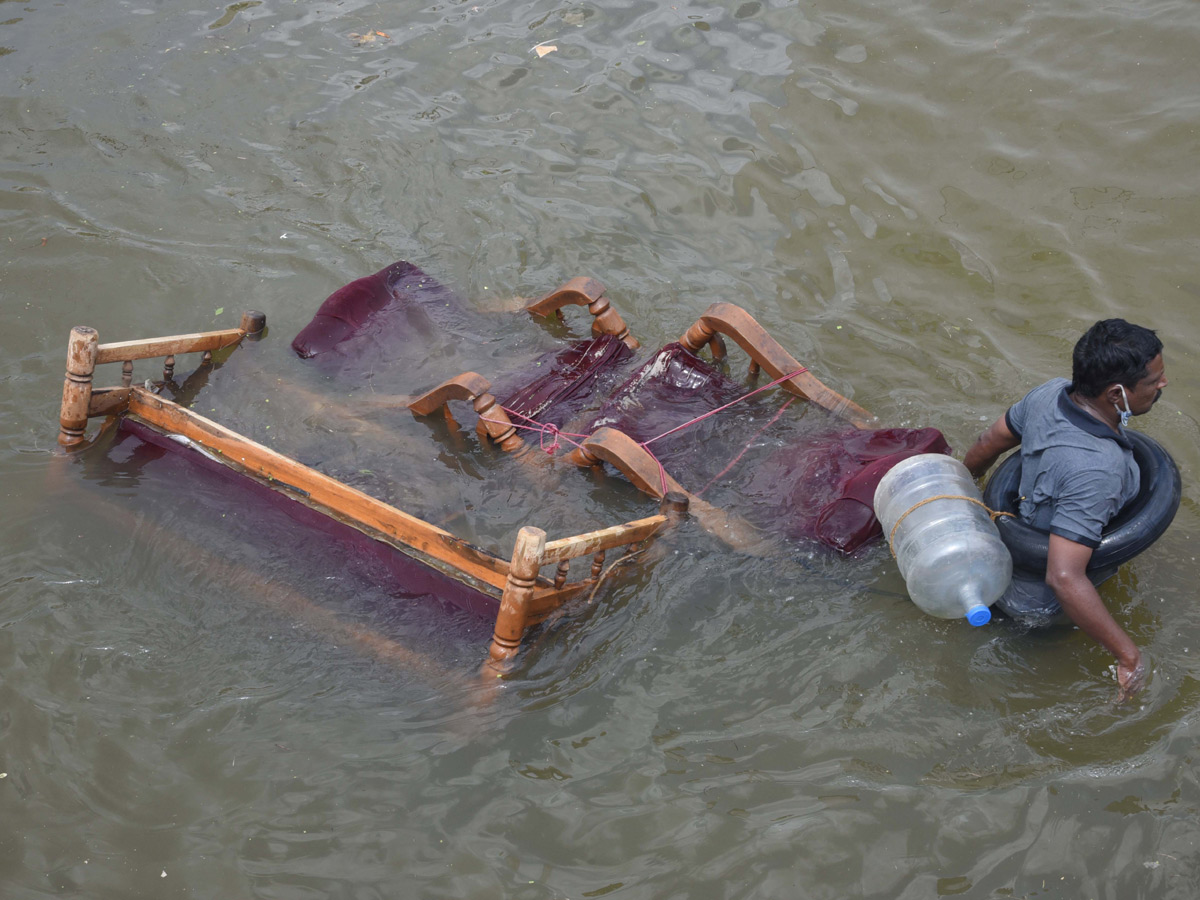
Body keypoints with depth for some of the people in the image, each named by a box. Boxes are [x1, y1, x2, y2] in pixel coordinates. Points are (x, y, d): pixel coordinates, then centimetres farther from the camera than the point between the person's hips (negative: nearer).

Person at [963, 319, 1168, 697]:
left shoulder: (1050, 393, -18)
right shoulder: (1096, 470, -42)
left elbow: (989, 443, 2)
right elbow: (1064, 578, -45)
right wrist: (1129, 655, -37)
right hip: (1038, 602, -7)